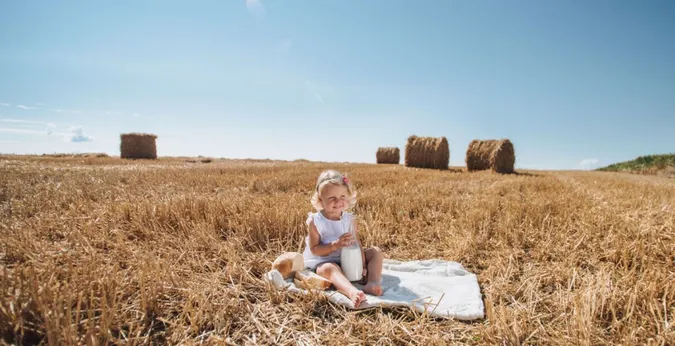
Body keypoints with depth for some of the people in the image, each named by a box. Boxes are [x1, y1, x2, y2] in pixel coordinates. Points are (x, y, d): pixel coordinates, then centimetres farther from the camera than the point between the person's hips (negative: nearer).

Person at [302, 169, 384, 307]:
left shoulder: (350, 219, 0)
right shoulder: (315, 221, -12)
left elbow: (356, 243, -2)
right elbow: (314, 249, -13)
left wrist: (362, 264, -15)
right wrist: (335, 245, -27)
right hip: (323, 261, -5)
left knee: (375, 252, -5)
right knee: (330, 268, -40)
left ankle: (372, 283, -28)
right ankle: (352, 292, -67)